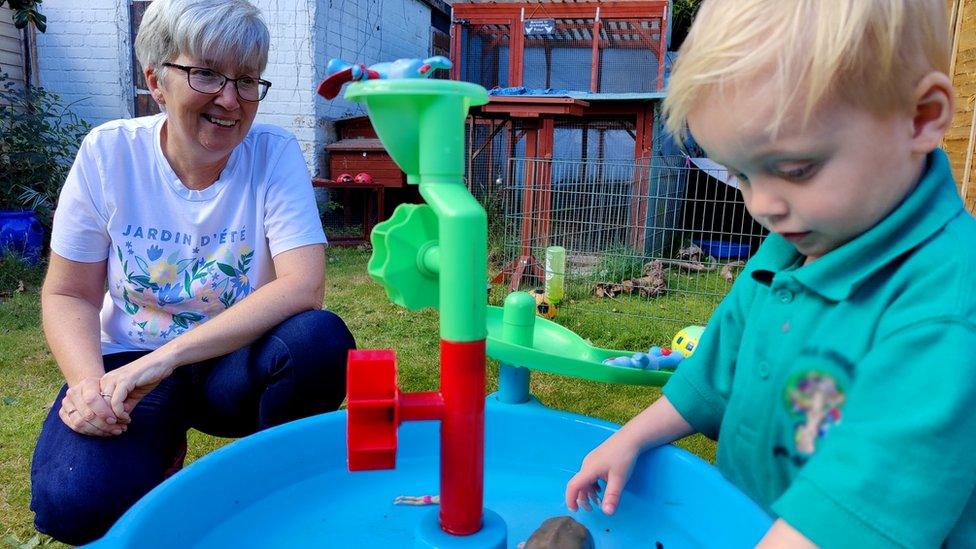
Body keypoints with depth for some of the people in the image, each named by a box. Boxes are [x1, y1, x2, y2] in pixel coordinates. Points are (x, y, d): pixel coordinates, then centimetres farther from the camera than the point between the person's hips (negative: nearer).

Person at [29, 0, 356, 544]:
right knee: (73, 504, -26)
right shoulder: (108, 152, -9)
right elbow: (69, 296, -2)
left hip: (234, 364, 0)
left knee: (322, 339, -32)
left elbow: (303, 288, -24)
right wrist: (90, 383, -22)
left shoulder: (274, 152, -12)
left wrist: (168, 356, -30)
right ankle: (160, 453, 11)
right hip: (128, 361, 1)